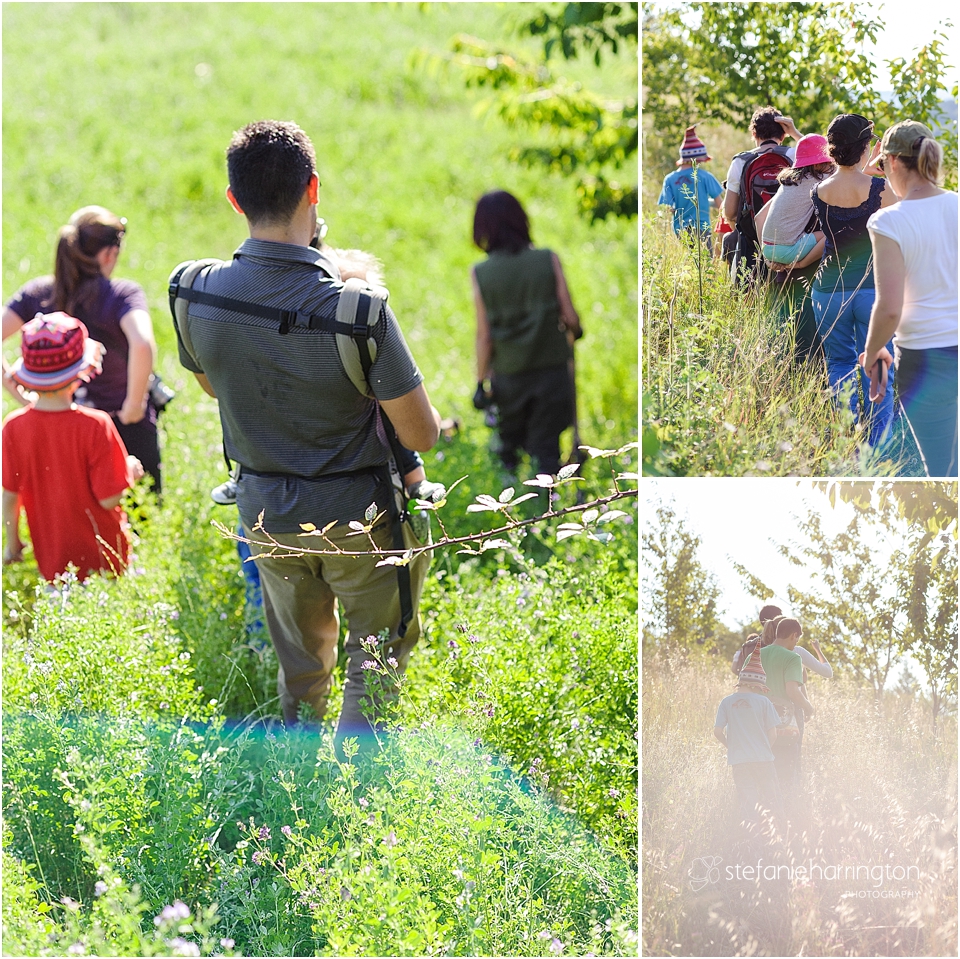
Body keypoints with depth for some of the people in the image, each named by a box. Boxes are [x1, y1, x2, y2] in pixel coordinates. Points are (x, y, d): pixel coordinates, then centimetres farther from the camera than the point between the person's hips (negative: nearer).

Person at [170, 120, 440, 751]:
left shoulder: (198, 293, -12)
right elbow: (421, 434, -18)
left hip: (265, 515, 5)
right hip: (358, 520, -4)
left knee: (300, 669, 23)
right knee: (376, 664, 14)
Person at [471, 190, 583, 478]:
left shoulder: (480, 274, -9)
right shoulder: (548, 260, -9)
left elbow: (484, 336, -8)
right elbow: (570, 317, -6)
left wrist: (481, 382, 2)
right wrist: (575, 331, 17)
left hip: (508, 376, 0)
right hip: (551, 368, 0)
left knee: (509, 444, 20)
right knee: (546, 449, 6)